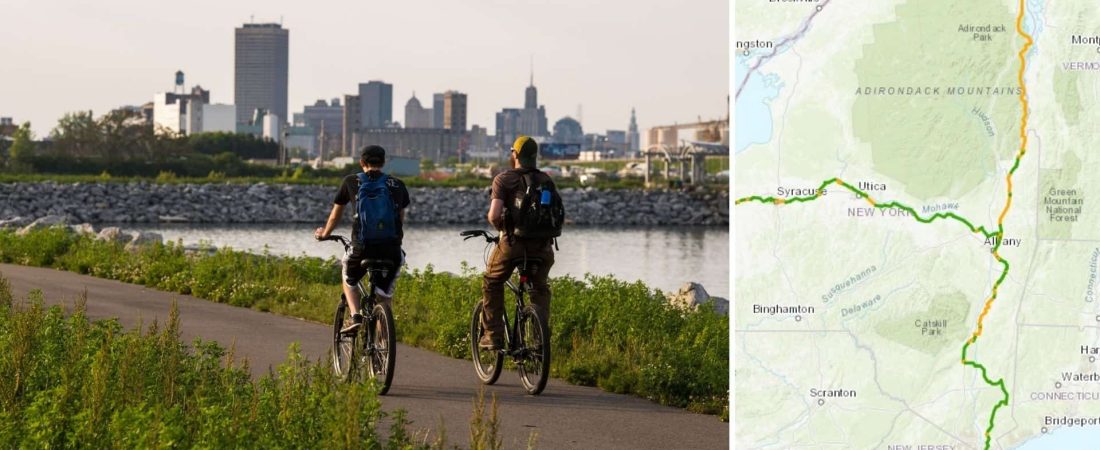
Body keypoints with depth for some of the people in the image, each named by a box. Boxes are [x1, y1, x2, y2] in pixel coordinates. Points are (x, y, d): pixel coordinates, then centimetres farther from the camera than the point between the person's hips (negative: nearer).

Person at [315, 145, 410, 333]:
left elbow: (335, 215, 21)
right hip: (392, 248, 1)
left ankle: (356, 316, 7)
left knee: (349, 279, 28)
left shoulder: (351, 182, 9)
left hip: (363, 247, -1)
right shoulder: (397, 185, 13)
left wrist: (324, 233, 41)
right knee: (384, 297, 18)